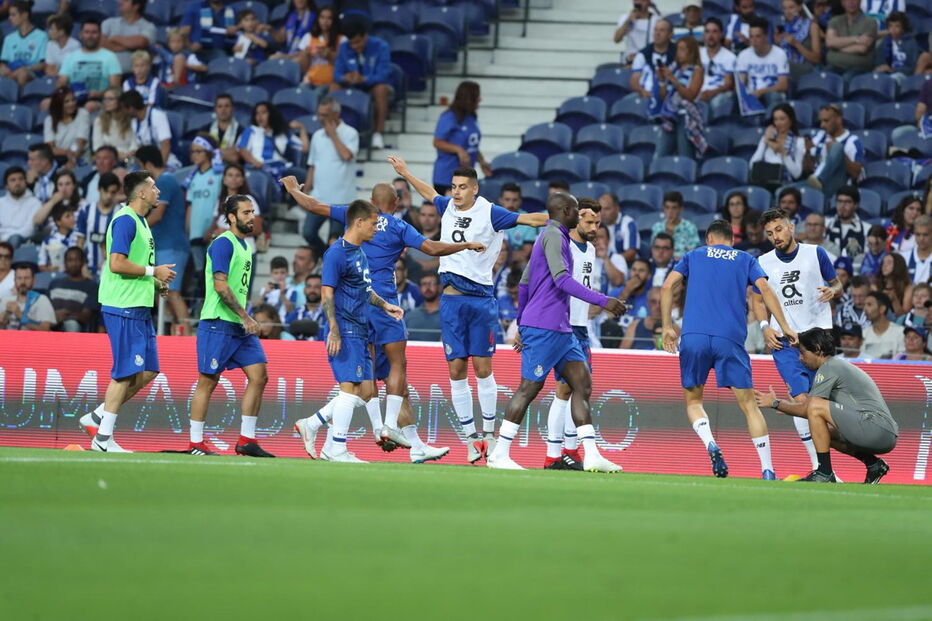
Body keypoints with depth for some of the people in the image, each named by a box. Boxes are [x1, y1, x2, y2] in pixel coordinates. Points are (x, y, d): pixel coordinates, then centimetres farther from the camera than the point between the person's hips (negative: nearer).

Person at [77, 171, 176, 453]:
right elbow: (117, 263, -22)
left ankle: (97, 417, 14)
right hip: (123, 307, -10)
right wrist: (153, 271, -14)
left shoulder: (140, 222, 18)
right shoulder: (125, 220, -13)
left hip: (139, 308, 10)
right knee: (127, 373, -8)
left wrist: (156, 283, 12)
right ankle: (103, 438, -4)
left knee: (147, 371, 8)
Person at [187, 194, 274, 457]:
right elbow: (220, 285, -19)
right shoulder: (223, 243, -11)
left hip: (240, 326, 9)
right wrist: (245, 317, -19)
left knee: (258, 376, 2)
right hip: (219, 324, -9)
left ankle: (246, 440, 7)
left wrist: (246, 319, 17)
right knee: (208, 381, -3)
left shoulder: (244, 246, 17)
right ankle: (195, 443, 3)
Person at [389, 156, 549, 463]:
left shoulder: (489, 213, -3)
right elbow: (430, 193, 32)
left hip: (481, 298, -4)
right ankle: (471, 437, 7)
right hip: (451, 300, 4)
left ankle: (489, 433, 6)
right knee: (456, 369, 1)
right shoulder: (447, 207, 11)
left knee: (482, 368, -4)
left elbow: (528, 219, -6)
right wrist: (405, 173, 42)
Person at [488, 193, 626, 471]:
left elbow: (525, 283, 27)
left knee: (582, 384, 2)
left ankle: (592, 456, -2)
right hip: (544, 328, -10)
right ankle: (499, 454, -1)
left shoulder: (554, 237, 21)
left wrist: (521, 325, 31)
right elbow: (562, 279, -23)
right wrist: (602, 301, -25)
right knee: (529, 388, -6)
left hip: (561, 330, 10)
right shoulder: (553, 236, -10)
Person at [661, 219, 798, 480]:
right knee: (749, 405, 6)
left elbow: (668, 287, 7)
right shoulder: (746, 260, 18)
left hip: (693, 336, 0)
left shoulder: (693, 256, 20)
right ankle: (767, 470, -1)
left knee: (693, 400, 15)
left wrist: (667, 327, 11)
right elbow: (765, 289, 3)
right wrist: (785, 328, 3)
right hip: (730, 340, 0)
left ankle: (711, 445, -14)